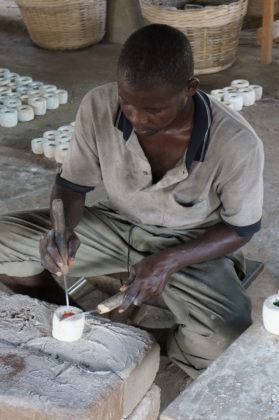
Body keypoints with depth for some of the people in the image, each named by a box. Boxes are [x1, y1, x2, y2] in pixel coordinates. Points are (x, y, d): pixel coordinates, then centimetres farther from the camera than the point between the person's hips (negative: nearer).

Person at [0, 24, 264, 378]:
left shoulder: (237, 145, -29)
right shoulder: (98, 107, -21)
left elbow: (241, 228, -13)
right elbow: (72, 184, -6)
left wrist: (169, 261, -27)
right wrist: (63, 227, -29)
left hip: (191, 245, -2)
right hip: (115, 225, 3)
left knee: (227, 346, -30)